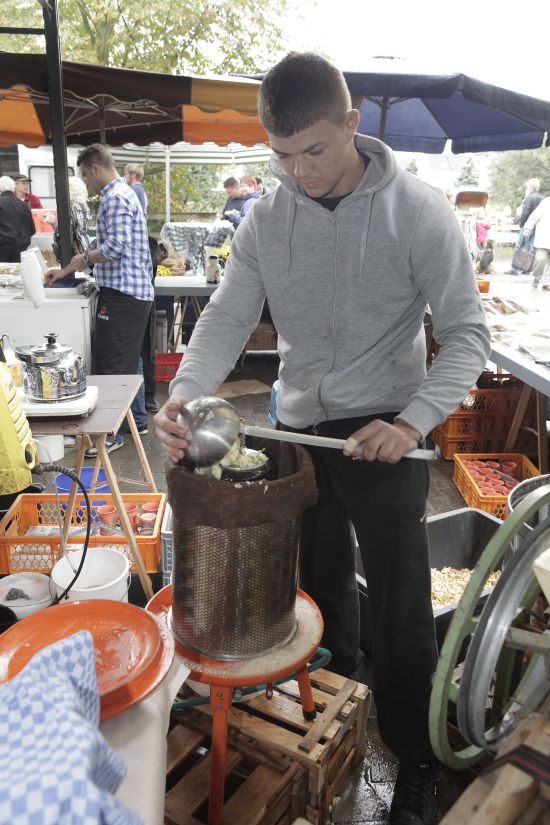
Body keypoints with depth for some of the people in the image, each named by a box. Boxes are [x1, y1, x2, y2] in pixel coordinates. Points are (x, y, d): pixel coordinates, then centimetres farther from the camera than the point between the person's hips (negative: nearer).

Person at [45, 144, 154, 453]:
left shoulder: (115, 198, -13)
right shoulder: (123, 193, 20)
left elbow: (115, 247, -23)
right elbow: (103, 244, 24)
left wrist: (84, 259, -4)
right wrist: (65, 271, 24)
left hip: (121, 294, -10)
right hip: (135, 292, 10)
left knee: (112, 366, -6)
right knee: (128, 362, 16)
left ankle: (111, 433, 1)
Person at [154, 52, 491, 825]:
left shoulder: (418, 211, -11)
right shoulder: (265, 221, 0)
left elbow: (467, 333, -10)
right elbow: (228, 316, -2)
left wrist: (414, 422, -24)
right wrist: (184, 394, -21)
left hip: (384, 436, -4)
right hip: (298, 433, 4)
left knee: (401, 612, 5)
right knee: (322, 592, 20)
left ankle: (415, 761, 30)